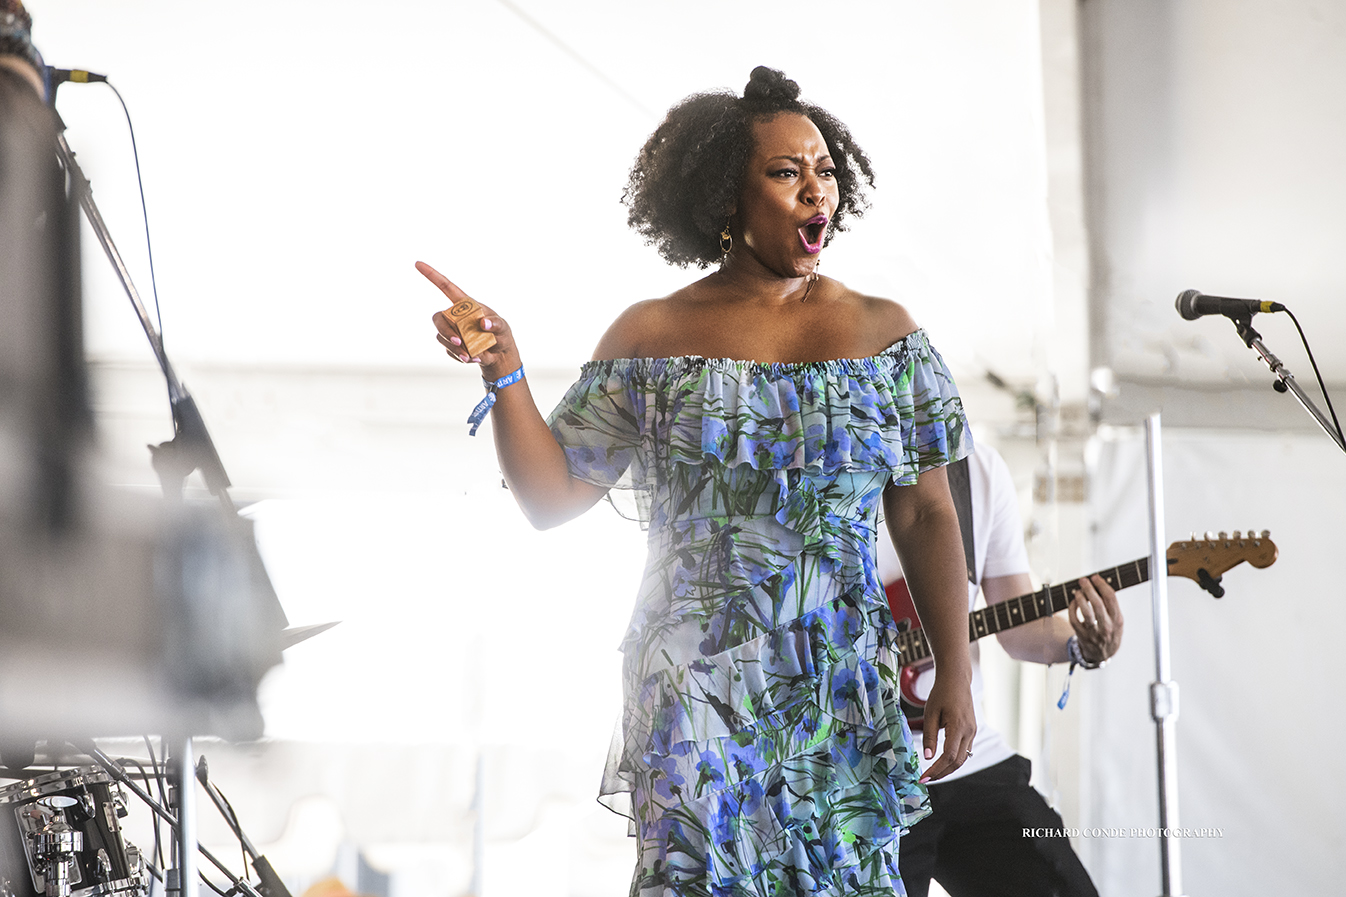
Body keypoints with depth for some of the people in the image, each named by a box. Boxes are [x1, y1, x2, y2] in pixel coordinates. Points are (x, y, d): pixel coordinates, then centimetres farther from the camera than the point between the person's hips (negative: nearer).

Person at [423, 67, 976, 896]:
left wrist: (956, 674, 1)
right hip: (697, 688, -2)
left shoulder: (883, 332, 8)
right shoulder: (653, 337, 4)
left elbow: (926, 516, 8)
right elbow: (552, 498, 3)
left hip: (845, 696, 2)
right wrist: (503, 370, -10)